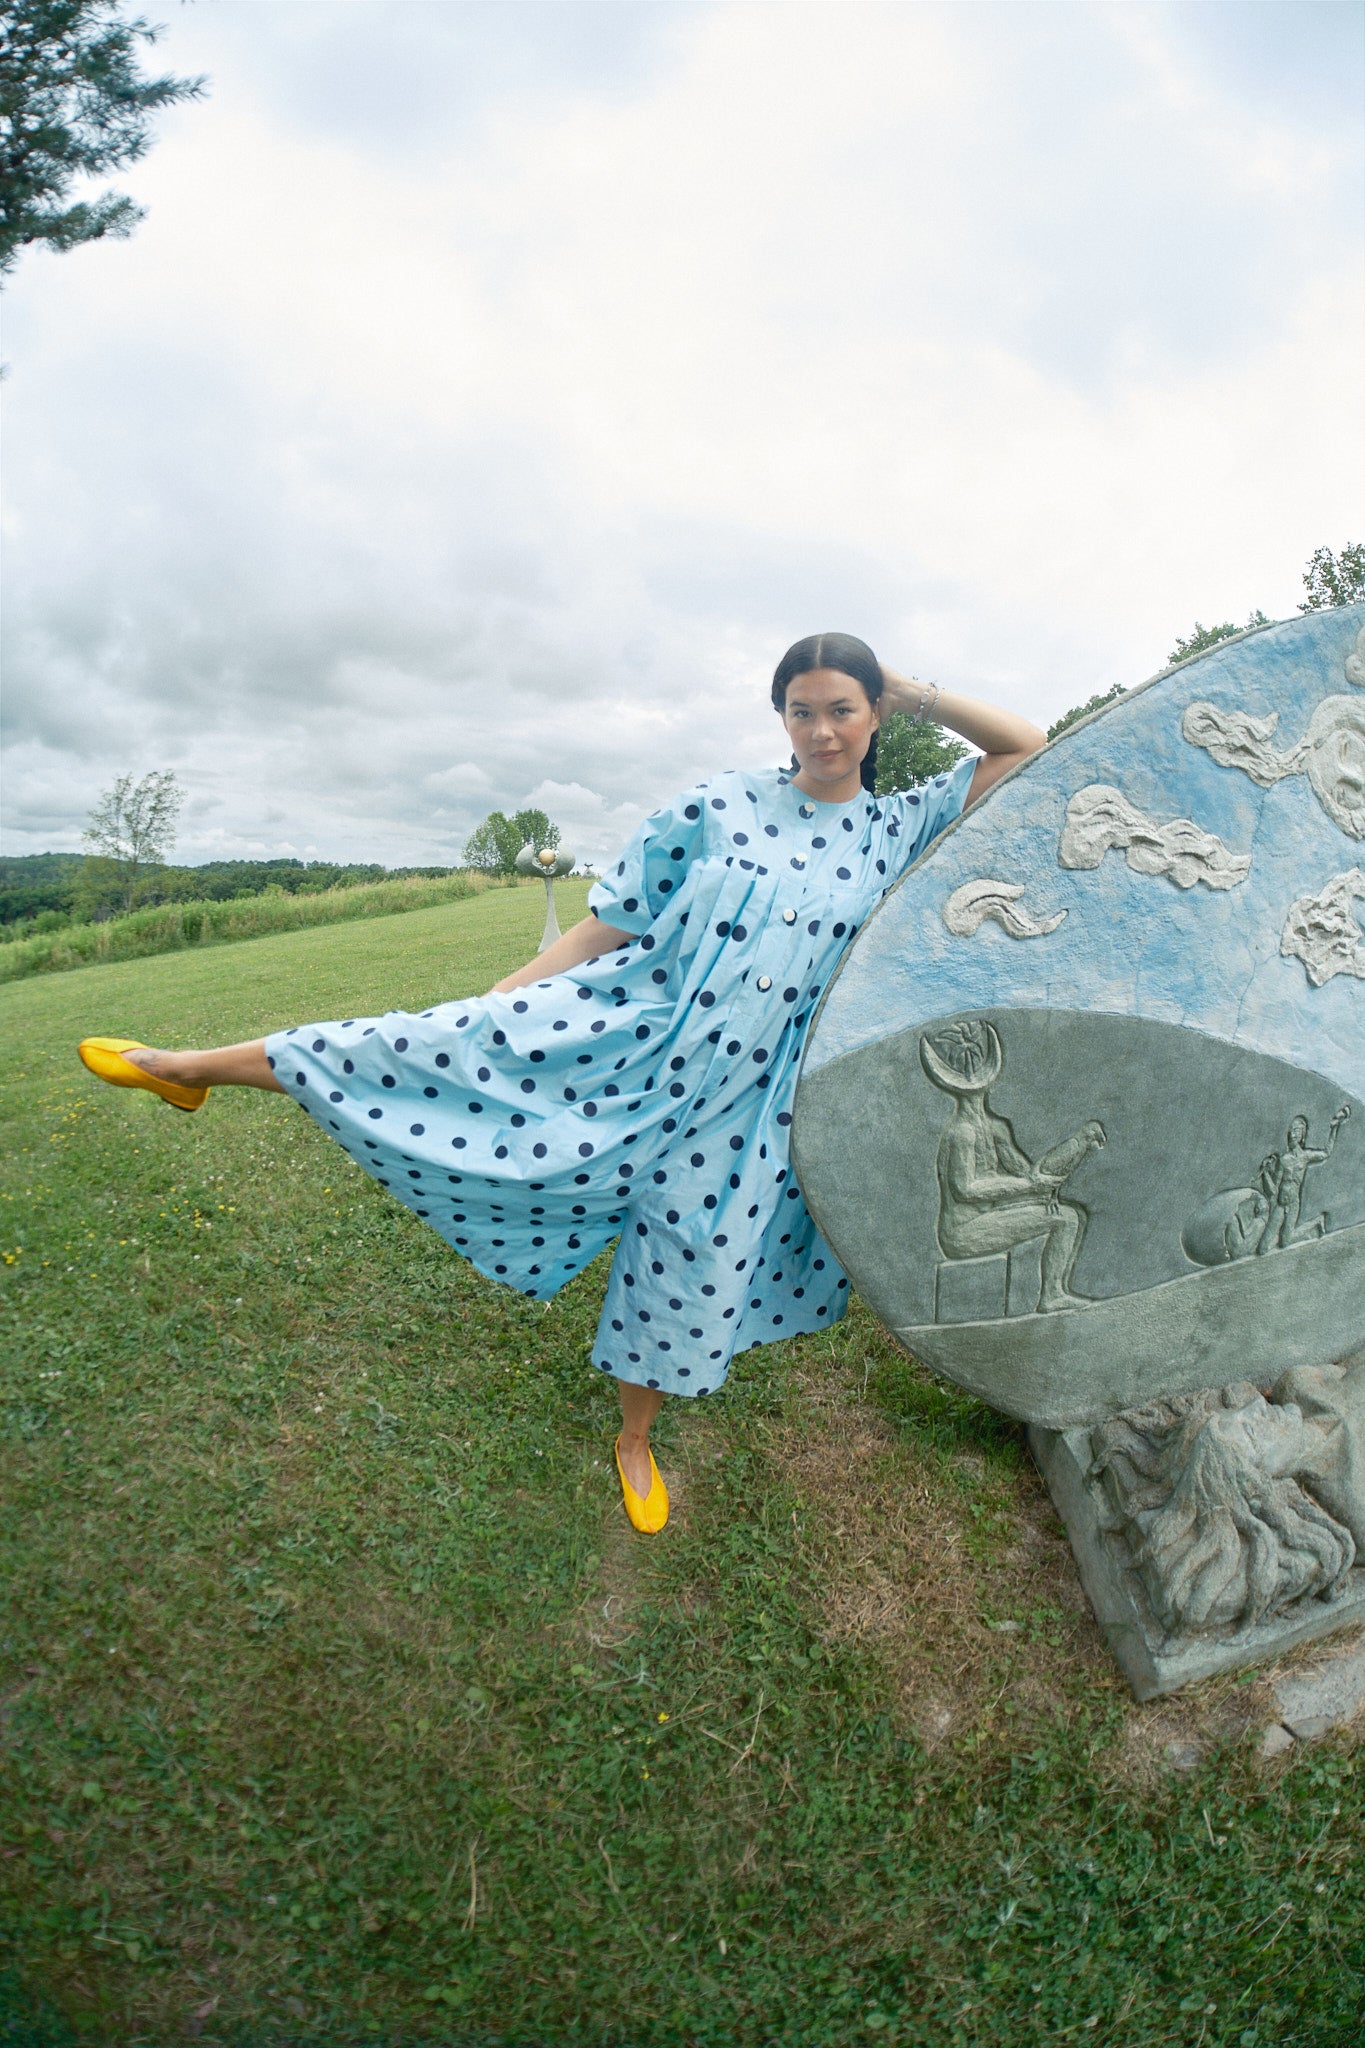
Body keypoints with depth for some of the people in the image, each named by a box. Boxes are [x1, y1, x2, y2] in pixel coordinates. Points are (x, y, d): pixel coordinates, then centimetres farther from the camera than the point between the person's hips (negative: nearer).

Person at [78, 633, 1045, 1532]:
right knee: (466, 1047, -11)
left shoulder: (899, 828, 4)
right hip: (629, 1025, -1)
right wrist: (499, 1000, 0)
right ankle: (190, 1067, 4)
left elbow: (1029, 749, 7)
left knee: (693, 1264, 11)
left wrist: (916, 693, 3)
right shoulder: (721, 803, -1)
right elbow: (610, 924, 1)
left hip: (739, 1090, 2)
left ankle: (635, 1441, 38)